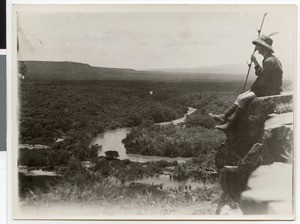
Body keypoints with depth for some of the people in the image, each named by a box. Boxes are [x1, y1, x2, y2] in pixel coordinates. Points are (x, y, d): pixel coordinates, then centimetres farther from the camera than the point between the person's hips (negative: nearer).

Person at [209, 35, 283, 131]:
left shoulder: (270, 61, -20)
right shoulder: (269, 59, 15)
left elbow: (262, 80, -20)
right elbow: (261, 73, 21)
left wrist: (252, 88, -7)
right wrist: (256, 63, 12)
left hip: (268, 92, -10)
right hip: (266, 89, 10)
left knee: (243, 99, -18)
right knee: (241, 96, 4)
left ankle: (230, 124, -10)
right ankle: (224, 116, 0)